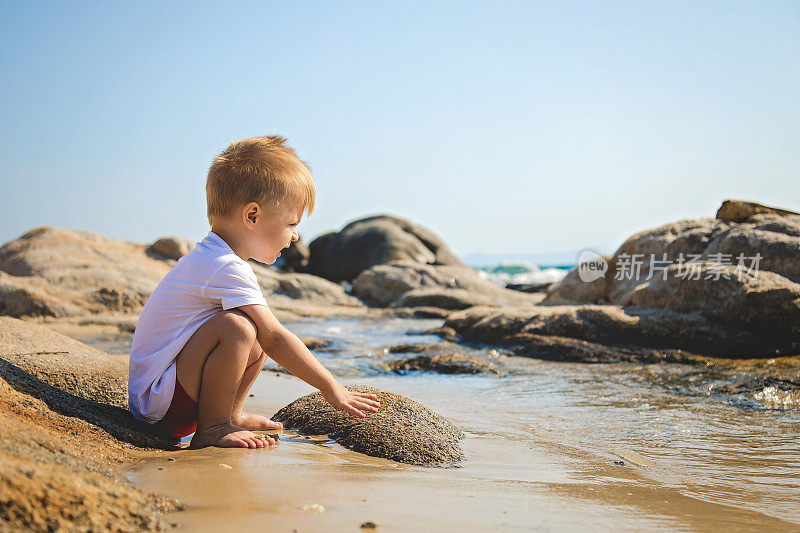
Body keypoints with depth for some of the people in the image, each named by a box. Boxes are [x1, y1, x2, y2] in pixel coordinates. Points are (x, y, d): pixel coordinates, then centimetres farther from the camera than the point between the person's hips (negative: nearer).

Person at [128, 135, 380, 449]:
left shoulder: (209, 257, 12)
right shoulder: (226, 268, -21)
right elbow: (275, 339, -21)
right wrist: (330, 388, -15)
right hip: (156, 397, -10)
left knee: (258, 336, 11)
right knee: (238, 328, -29)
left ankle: (230, 415, 18)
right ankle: (211, 429, -16)